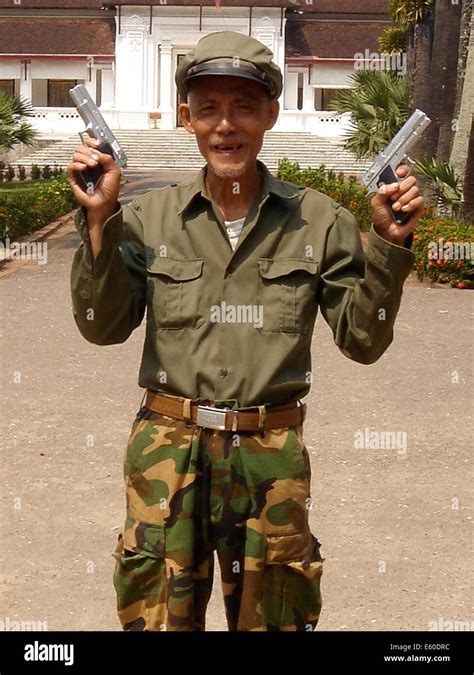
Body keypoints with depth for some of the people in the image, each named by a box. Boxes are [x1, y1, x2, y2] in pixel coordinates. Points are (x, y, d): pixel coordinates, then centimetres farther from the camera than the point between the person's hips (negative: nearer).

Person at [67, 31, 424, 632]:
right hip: (167, 450, 0)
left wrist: (388, 243, -12)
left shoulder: (319, 221, -2)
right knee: (159, 613, 11)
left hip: (271, 456, 0)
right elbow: (103, 327, -3)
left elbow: (363, 341, 1)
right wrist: (99, 220, -13)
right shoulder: (149, 217, 0)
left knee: (272, 616, 16)